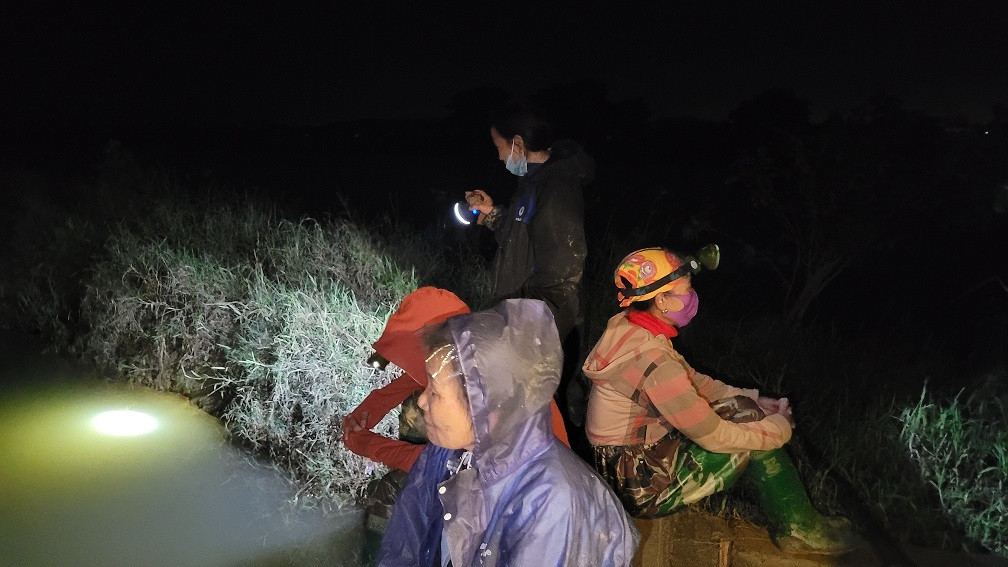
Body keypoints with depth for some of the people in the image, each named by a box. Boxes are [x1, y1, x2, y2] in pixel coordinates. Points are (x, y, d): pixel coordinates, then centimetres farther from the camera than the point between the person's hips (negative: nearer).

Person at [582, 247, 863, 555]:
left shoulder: (626, 330, -1)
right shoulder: (652, 359, -30)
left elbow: (694, 381, 12)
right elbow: (715, 437, -21)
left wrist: (753, 400, 6)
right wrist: (779, 427, -5)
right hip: (644, 489, -9)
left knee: (743, 408, 8)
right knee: (757, 440, -6)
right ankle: (799, 530, 16)